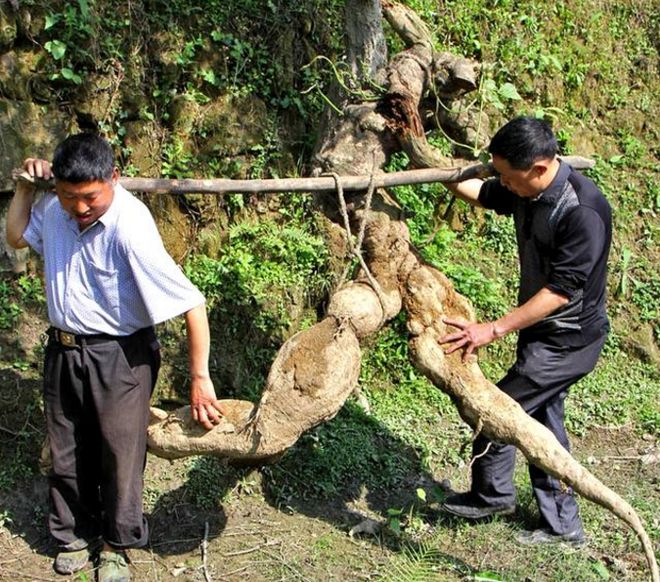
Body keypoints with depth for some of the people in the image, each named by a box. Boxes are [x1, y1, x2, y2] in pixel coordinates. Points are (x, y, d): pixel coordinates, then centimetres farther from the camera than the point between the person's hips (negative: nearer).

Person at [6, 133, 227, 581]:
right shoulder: (55, 208, -7)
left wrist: (200, 378, -29)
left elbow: (191, 303, -29)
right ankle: (76, 533, 39)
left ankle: (118, 545, 30)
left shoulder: (130, 227, -28)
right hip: (63, 350, 6)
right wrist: (26, 184, 2)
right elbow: (17, 237, 17)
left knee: (120, 454, 8)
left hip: (119, 356, -6)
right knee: (68, 453, 17)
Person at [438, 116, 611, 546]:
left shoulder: (583, 210, -29)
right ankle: (563, 525, 28)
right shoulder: (525, 190, -4)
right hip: (544, 332, 9)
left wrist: (495, 330, -29)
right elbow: (482, 193, 19)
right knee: (542, 419, 16)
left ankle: (492, 494, 23)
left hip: (569, 339, -9)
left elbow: (561, 292, -29)